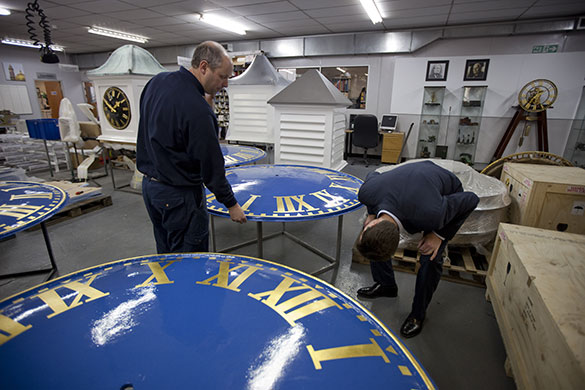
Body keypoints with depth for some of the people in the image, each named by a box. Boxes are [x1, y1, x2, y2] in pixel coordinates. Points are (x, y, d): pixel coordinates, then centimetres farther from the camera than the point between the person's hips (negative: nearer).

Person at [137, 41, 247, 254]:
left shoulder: (156, 81, 2)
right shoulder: (198, 110, -26)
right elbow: (211, 165, -21)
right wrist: (231, 204, -9)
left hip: (149, 186, 9)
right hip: (179, 195, -9)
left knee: (165, 254, 24)